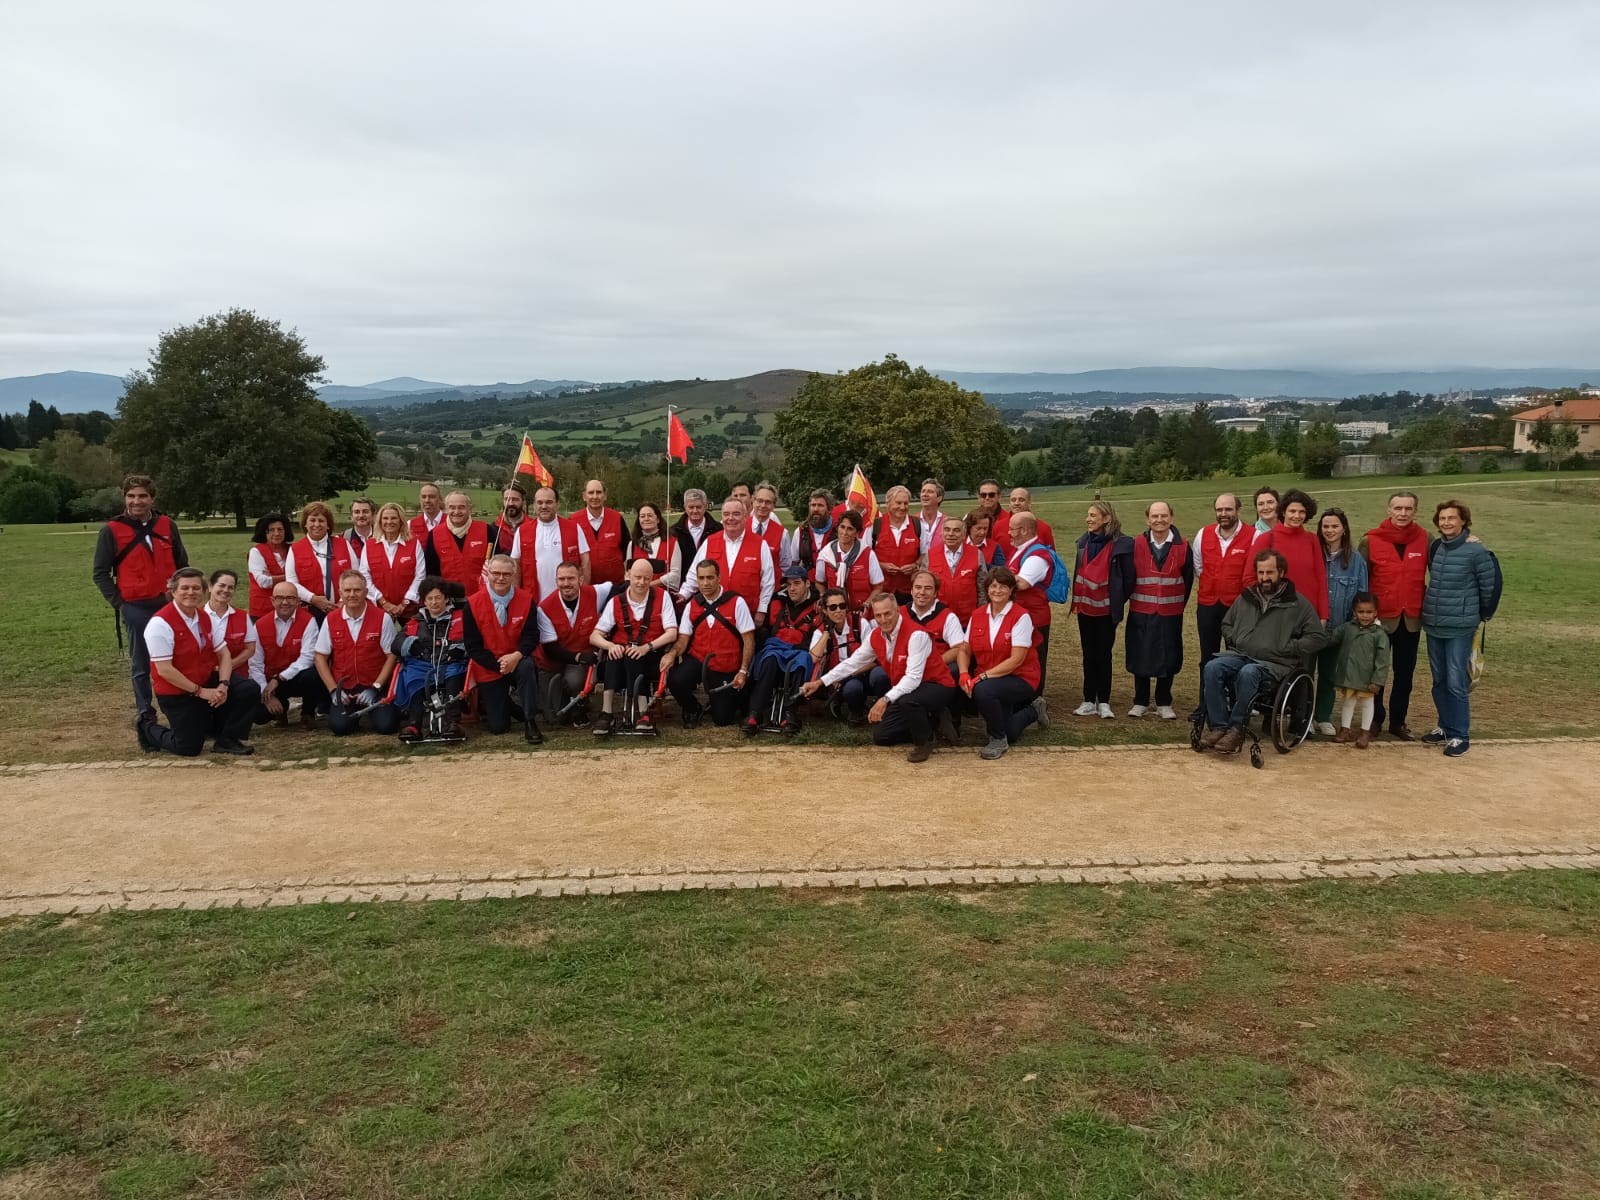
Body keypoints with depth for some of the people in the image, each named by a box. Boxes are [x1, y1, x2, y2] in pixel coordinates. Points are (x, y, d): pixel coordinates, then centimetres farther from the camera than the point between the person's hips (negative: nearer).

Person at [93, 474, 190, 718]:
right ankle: (146, 714, 15)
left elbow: (182, 563, 15)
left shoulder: (166, 525, 6)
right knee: (141, 665, 5)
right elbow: (101, 573, 1)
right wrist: (118, 602, -4)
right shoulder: (111, 530, -3)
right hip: (136, 608, -2)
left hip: (170, 605, 2)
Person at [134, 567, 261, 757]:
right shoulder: (160, 623, -20)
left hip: (207, 681, 6)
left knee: (249, 690, -14)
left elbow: (224, 655, 1)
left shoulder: (206, 617, 3)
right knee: (189, 748, -6)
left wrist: (223, 685, -17)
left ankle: (227, 740, 2)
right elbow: (164, 670, -22)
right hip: (176, 693, -6)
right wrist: (199, 691, -21)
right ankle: (147, 726, 22)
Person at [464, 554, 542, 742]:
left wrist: (517, 656, -29)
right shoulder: (473, 604, -11)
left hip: (517, 661, 0)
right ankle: (487, 702, 37)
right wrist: (497, 664, -22)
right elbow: (473, 646, -10)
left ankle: (530, 722, -24)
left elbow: (531, 635, -10)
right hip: (488, 669, 0)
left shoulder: (526, 599, -8)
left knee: (527, 667, -38)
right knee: (498, 726, 0)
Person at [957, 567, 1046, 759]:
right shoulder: (977, 615, 2)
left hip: (1020, 678, -5)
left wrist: (983, 676, -27)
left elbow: (1017, 659, -21)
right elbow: (964, 650, 3)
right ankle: (1032, 710, 33)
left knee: (983, 690, -34)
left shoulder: (1021, 617, -14)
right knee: (1009, 734, 1)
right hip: (987, 680, 6)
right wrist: (964, 674, -17)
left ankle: (998, 740, -11)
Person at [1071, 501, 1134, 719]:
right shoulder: (1085, 541, 9)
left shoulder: (1121, 544, -12)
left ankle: (1104, 702, 10)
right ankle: (1089, 701, 15)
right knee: (1089, 655, 9)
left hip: (1105, 609, -6)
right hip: (1085, 608, 6)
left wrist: (1117, 603, -4)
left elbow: (1128, 578, -9)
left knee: (1103, 655, 1)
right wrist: (1076, 600, 11)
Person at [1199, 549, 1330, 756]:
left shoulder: (1298, 604, 5)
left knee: (1248, 673, -38)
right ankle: (1218, 726, -27)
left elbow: (1319, 637, 2)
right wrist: (1235, 639, 11)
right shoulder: (1246, 598, 18)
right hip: (1240, 654, 4)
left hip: (1275, 663, -4)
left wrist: (1287, 648, -6)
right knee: (1212, 668, -27)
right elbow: (1226, 625, 32)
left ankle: (1236, 728, -26)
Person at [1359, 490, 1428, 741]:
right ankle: (1375, 718, 22)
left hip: (1411, 619, 2)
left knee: (1405, 673, 10)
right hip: (1379, 618, -2)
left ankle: (1398, 722, 20)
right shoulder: (1371, 541, -6)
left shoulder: (1425, 540, -2)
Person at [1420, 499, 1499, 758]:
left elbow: (1490, 586, -3)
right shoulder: (1435, 548, 6)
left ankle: (1460, 735, 4)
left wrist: (1481, 615, 8)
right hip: (1432, 625, 6)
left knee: (1456, 683, -5)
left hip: (1460, 628, -6)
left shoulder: (1476, 551, -10)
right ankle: (1445, 727, 25)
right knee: (1439, 682, 13)